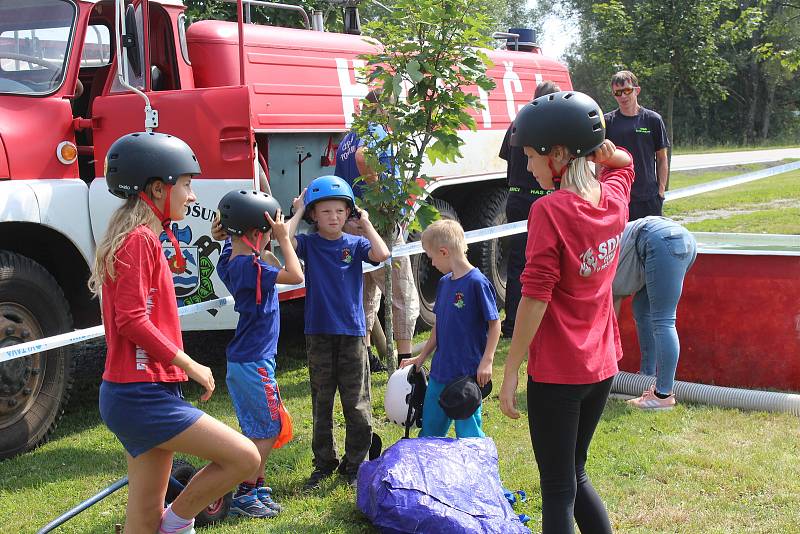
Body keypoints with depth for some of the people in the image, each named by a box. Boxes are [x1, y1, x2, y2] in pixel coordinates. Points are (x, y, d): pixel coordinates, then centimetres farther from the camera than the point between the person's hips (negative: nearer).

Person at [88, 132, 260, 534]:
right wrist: (191, 366, -14)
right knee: (244, 458, -10)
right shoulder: (139, 239, -13)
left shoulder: (144, 238, 17)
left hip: (141, 393, 10)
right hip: (142, 395, -10)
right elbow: (132, 320, -20)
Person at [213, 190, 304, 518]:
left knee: (258, 429, 18)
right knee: (268, 430, 0)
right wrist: (283, 238, -15)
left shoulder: (230, 259, 6)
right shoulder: (248, 266, -21)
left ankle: (258, 488, 26)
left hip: (243, 360, 9)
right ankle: (244, 495, 5)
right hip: (254, 363, -9)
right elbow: (295, 275, -24)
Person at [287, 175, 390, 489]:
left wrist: (365, 222, -7)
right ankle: (324, 463, 23)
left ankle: (355, 464, 17)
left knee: (357, 405, 4)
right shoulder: (308, 244, 1)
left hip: (352, 333, 0)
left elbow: (382, 254, -17)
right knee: (321, 404, 11)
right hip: (319, 334, 0)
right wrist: (298, 212, -6)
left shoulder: (355, 244, 2)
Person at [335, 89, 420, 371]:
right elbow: (362, 156, -33)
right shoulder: (377, 132, -11)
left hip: (352, 224, 9)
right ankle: (405, 359, 3)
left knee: (366, 294, 18)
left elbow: (340, 182, 20)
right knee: (403, 296, 1)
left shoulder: (348, 138, 16)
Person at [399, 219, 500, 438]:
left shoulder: (477, 282, -14)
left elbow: (494, 324, -12)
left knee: (468, 435, 0)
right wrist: (421, 358, 21)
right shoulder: (444, 282, 9)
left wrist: (486, 362, -17)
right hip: (439, 372, 8)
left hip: (468, 374, -8)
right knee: (429, 430, 16)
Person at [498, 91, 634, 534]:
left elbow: (535, 297, -21)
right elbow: (622, 161, 26)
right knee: (575, 475, 23)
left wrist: (510, 373, -15)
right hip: (602, 365, 7)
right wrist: (599, 147, 2)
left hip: (556, 372, -7)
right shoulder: (614, 197, 1)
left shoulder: (549, 210, -19)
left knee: (558, 489, 4)